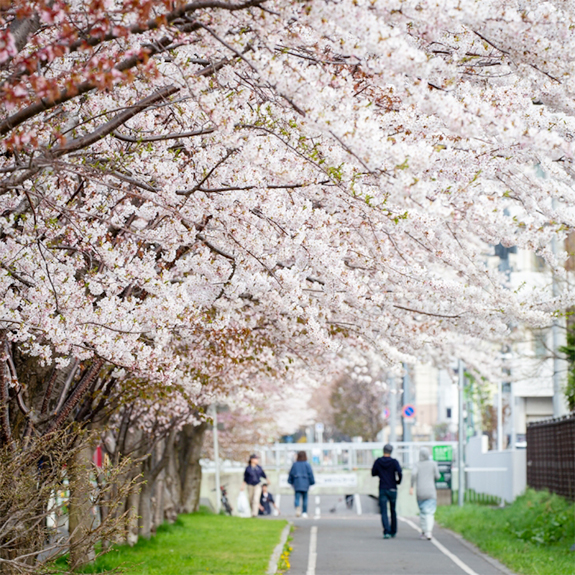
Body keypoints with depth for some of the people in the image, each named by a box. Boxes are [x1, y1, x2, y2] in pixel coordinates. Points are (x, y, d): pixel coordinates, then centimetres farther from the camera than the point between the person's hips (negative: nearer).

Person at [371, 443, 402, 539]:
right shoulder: (394, 462, -5)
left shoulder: (378, 462, 1)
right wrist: (398, 481, -2)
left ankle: (387, 532, -21)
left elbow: (373, 473, 9)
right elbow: (399, 472, -19)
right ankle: (393, 532, 25)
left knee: (384, 512, -4)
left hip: (382, 490, 0)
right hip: (392, 489, 0)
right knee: (393, 511, 16)